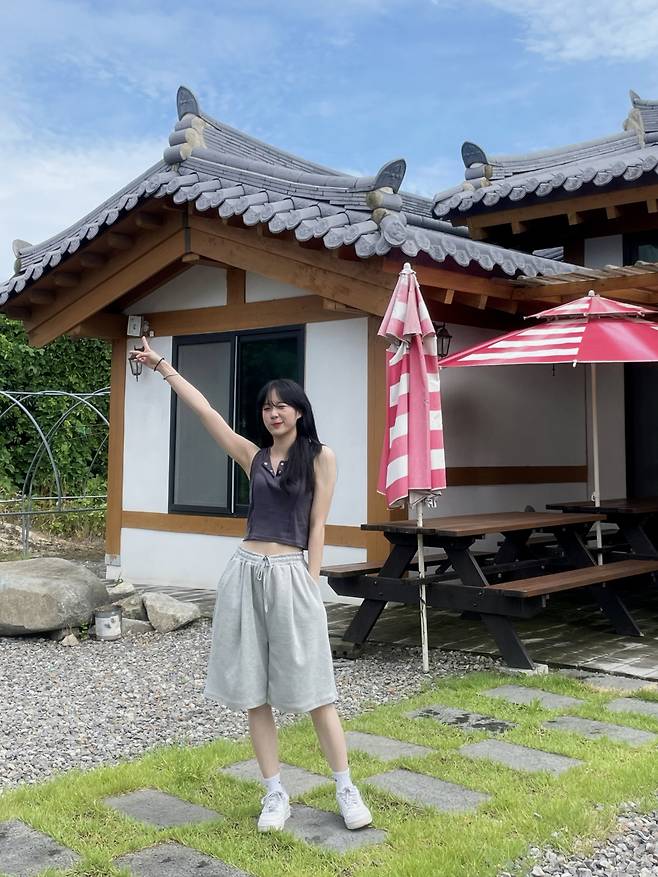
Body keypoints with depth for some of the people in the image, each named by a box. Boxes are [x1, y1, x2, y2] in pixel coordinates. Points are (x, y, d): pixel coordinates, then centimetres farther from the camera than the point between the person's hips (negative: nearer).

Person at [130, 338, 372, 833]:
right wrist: (162, 366, 11)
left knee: (313, 689, -1)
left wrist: (310, 585, -6)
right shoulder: (253, 456, 12)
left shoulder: (320, 457, 3)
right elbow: (204, 409, 11)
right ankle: (276, 795, 16)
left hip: (291, 574, -4)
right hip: (247, 574, 4)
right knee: (253, 692, 6)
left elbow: (317, 526, -1)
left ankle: (346, 790, 13)